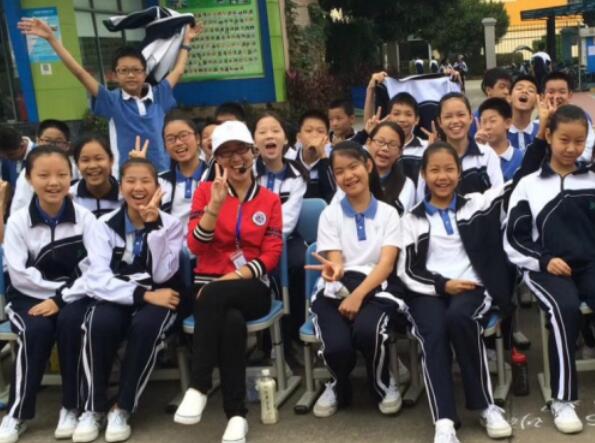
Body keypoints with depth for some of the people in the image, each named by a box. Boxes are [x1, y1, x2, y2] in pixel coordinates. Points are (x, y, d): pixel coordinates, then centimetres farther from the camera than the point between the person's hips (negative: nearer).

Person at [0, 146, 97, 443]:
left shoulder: (84, 218, -4)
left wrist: (61, 297, -20)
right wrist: (56, 289, -16)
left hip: (73, 294, 0)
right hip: (29, 297, 0)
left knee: (70, 322, -32)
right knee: (36, 329, -30)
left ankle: (71, 407, -14)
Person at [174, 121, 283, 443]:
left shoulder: (270, 200, 9)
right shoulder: (205, 190, 7)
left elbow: (272, 255, 0)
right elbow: (196, 245, -5)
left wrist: (231, 279, -15)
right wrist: (216, 205, -21)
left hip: (252, 289, 0)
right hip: (209, 286, 1)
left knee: (215, 297, -36)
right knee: (232, 321, -35)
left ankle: (198, 386, -28)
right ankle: (236, 414, -28)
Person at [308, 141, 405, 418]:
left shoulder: (388, 213, 9)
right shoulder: (330, 214, 12)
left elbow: (387, 263, -4)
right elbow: (335, 260, 1)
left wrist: (358, 295, -21)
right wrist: (333, 269, -27)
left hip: (377, 288, -1)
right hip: (337, 289, 1)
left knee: (367, 331, -35)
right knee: (336, 346, -30)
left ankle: (383, 383, 0)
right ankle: (339, 385, 9)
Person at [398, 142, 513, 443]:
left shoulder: (476, 204, 14)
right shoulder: (413, 219, 13)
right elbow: (406, 270, 4)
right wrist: (442, 285, -9)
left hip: (471, 286, 0)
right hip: (428, 291, 1)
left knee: (459, 318, -34)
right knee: (433, 333, -31)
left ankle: (486, 406, -20)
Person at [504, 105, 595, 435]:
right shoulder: (529, 185, 9)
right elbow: (513, 239, 6)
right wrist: (544, 260, -9)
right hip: (545, 269, -2)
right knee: (565, 309, -32)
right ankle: (562, 400, -20)